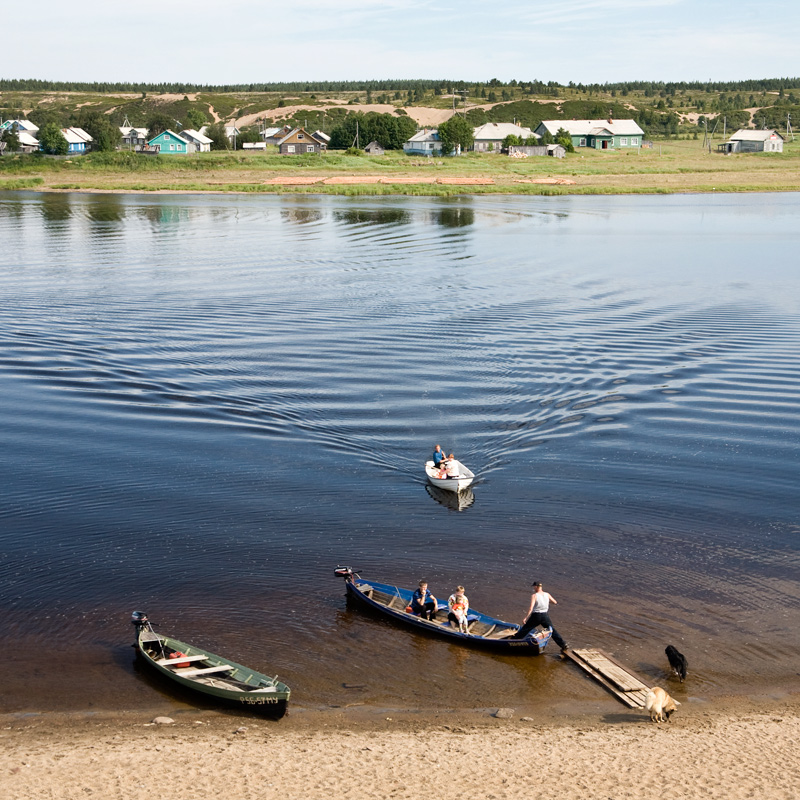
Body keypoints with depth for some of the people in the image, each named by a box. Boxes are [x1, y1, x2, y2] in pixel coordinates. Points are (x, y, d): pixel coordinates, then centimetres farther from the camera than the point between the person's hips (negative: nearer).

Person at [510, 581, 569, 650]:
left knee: (525, 629, 9)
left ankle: (513, 639, 17)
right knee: (552, 630, 12)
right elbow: (555, 602, 11)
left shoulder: (534, 596, -12)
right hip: (545, 616, 4)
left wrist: (525, 618, -23)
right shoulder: (547, 594, 1)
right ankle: (564, 645, 9)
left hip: (536, 616, -4)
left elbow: (531, 608, -21)